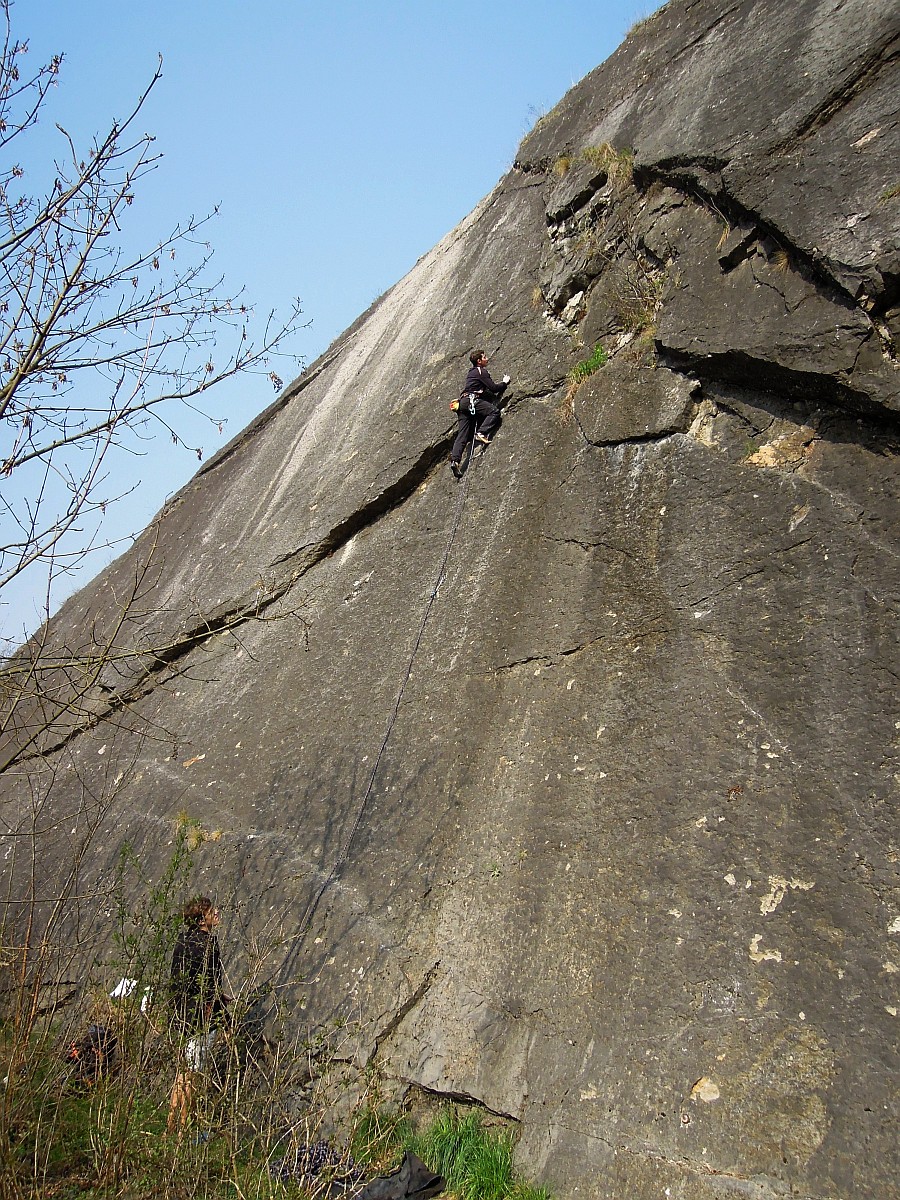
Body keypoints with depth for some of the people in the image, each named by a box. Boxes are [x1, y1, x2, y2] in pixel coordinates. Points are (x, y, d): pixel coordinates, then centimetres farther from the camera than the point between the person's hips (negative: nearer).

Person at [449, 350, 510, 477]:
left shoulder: (472, 372, 30)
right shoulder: (481, 371, 2)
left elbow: (486, 390, 35)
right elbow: (493, 388, -2)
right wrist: (505, 383, 14)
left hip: (463, 402, 9)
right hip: (471, 400, -9)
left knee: (462, 435, -2)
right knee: (494, 411, -18)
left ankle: (455, 460, -15)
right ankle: (481, 433, -29)